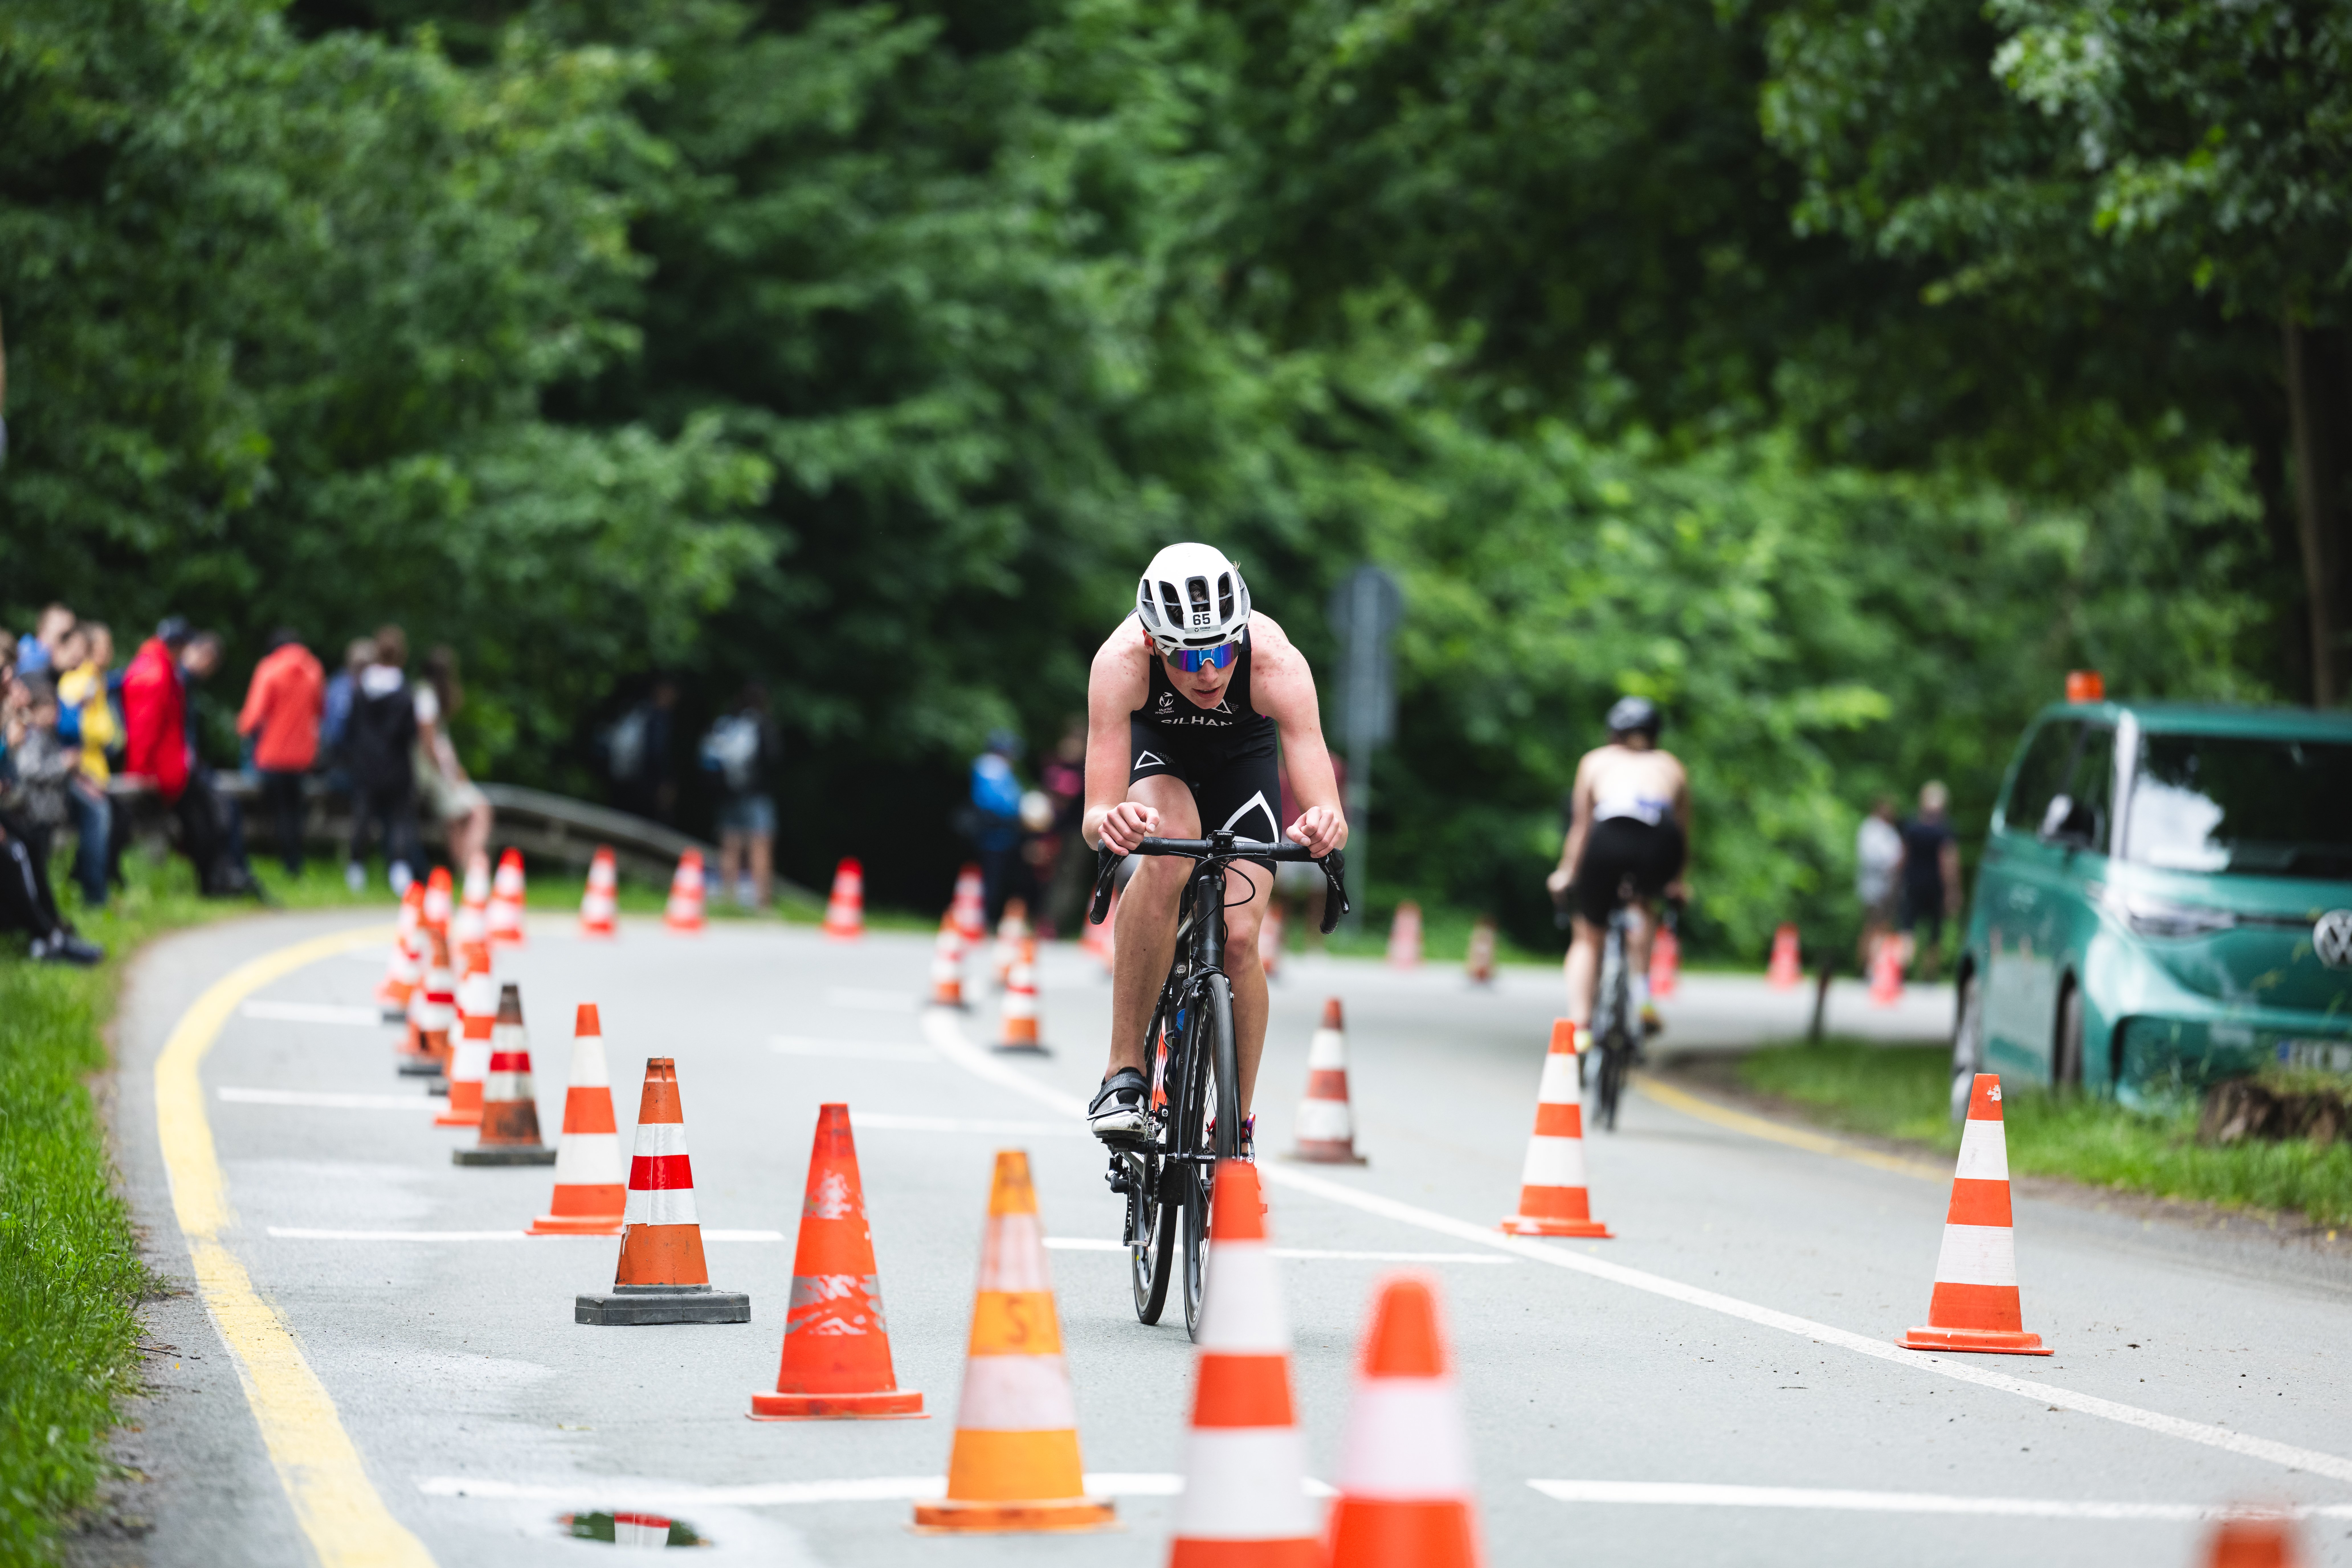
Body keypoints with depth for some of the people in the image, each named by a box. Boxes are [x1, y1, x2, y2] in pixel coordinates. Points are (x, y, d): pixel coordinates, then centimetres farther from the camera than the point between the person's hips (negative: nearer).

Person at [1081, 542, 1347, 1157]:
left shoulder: (1277, 663, -39)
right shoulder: (1121, 662, -39)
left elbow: (1328, 809, -43)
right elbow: (1094, 818, -41)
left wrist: (1325, 823, -66)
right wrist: (1110, 822, -64)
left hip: (1241, 754, 1)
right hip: (1154, 744, -1)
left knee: (1238, 938, -14)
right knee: (1168, 851, -34)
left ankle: (1239, 1129, 7)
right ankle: (1125, 1071, -25)